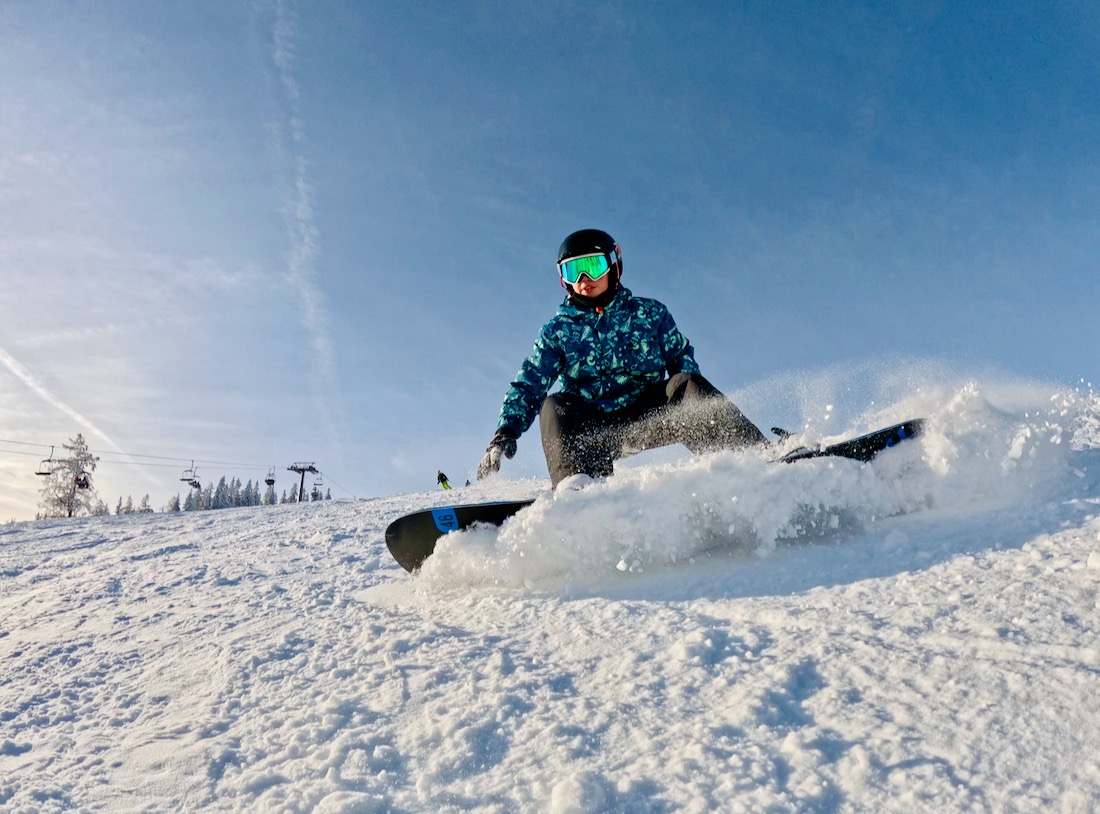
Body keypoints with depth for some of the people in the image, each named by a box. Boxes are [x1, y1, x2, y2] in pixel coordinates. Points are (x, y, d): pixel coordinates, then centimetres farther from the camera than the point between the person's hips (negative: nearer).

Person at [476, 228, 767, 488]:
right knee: (555, 406, -27)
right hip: (589, 427, 0)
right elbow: (527, 386, 7)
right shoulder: (557, 330, 13)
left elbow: (681, 358, 13)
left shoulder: (649, 313, 13)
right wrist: (506, 433, -9)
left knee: (687, 384, -24)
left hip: (647, 418, 0)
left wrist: (692, 402, -8)